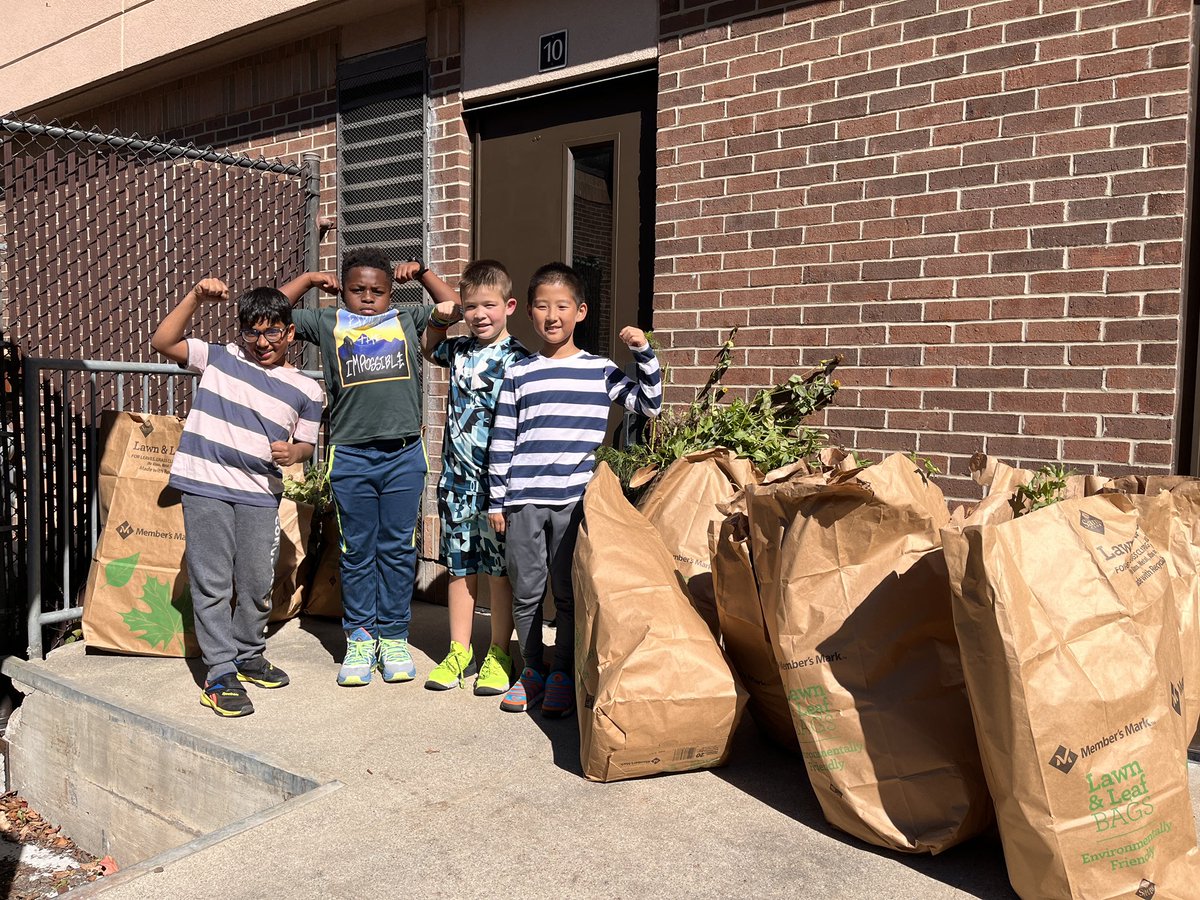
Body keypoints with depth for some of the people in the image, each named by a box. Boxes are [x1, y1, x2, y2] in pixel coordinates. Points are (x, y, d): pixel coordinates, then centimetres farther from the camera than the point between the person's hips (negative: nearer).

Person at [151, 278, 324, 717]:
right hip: (205, 486, -1)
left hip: (260, 495, 1)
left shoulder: (306, 390, 6)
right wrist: (195, 298, -3)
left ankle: (249, 656, 30)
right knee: (211, 583, 1)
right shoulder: (219, 358, 6)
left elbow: (306, 443, 13)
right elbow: (162, 342, 5)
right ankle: (220, 674, 8)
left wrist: (293, 453, -10)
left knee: (258, 583, 9)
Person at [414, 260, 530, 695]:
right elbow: (430, 348, 28)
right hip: (456, 479, 5)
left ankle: (498, 654, 18)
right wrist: (439, 315, 9)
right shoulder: (458, 351, 7)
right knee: (459, 565, 12)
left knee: (499, 568, 5)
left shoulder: (519, 360, -8)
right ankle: (459, 651, 24)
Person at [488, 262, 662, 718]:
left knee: (568, 592, 5)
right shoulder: (518, 375, 8)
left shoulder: (601, 371, 6)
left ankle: (563, 673, 20)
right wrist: (497, 500, 5)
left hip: (575, 500, -1)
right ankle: (532, 669, 24)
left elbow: (649, 405, 4)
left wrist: (644, 353, -6)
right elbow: (502, 441, 8)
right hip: (523, 501, 1)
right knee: (525, 590, 8)